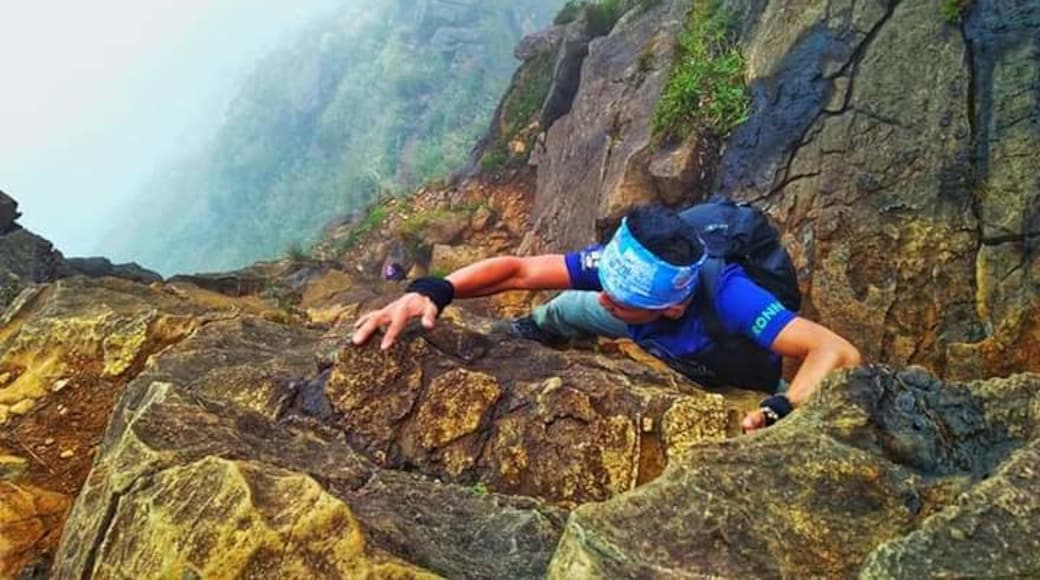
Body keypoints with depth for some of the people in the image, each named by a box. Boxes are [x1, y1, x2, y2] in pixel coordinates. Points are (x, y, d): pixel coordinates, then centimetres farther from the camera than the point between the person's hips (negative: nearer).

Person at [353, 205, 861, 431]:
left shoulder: (725, 297, -49)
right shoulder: (620, 265, -36)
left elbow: (839, 352, -53)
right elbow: (517, 269, -36)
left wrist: (779, 414, -70)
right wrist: (431, 292, -52)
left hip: (740, 382, -2)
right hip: (676, 349, 2)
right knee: (567, 308, 2)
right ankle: (532, 332, 40)